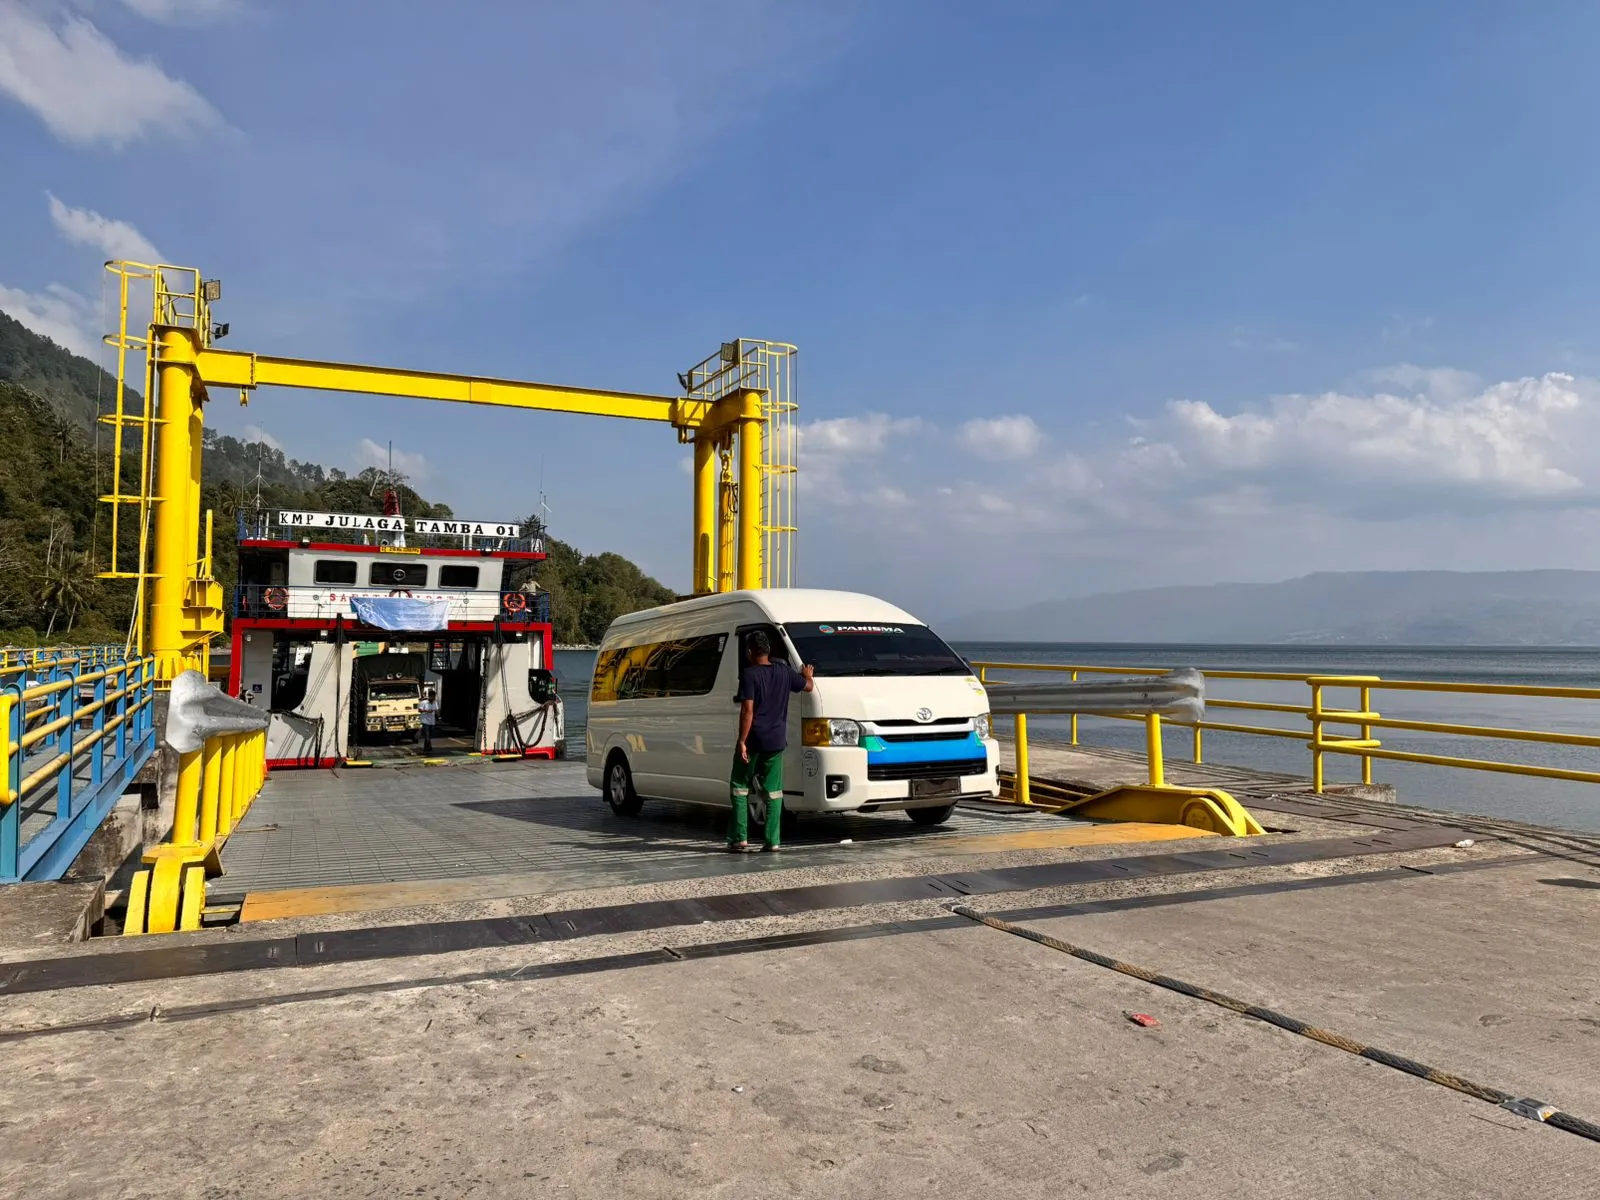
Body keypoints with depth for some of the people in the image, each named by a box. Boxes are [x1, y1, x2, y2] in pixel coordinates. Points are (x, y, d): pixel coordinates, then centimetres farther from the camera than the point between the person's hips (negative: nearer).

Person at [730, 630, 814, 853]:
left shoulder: (749, 674, -11)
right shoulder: (784, 671, 4)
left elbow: (748, 711, -17)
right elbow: (808, 686, 21)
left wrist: (742, 741, -15)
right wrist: (807, 675, 43)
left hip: (753, 740, -4)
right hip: (776, 741, 4)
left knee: (739, 786, 9)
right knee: (773, 791, 9)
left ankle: (739, 839, 5)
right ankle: (772, 841, 7)